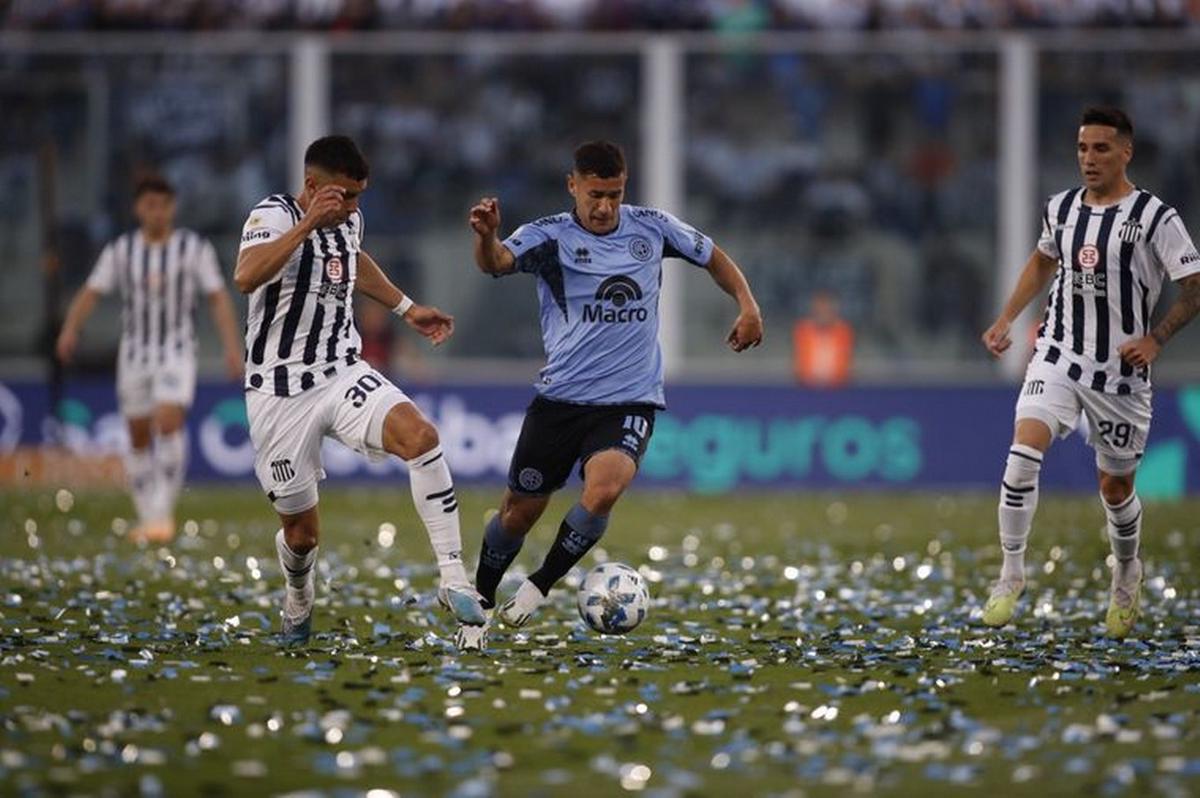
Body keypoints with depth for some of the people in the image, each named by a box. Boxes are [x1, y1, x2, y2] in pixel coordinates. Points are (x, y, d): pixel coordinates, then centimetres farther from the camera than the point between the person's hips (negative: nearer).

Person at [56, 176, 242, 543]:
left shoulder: (195, 248, -1)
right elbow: (90, 293, -5)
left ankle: (163, 511, -16)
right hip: (134, 352, 3)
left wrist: (232, 347, -11)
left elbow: (218, 298, -1)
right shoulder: (120, 251, 2)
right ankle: (147, 518, 18)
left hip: (177, 352, -3)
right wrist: (70, 330, -23)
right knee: (139, 437, 6)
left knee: (169, 422, -22)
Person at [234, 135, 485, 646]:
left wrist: (406, 309, 27)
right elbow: (245, 278, -36)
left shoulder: (348, 221, 6)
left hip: (343, 375, 4)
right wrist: (308, 222, -38)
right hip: (281, 393, -4)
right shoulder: (272, 216, -14)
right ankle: (298, 606, 41)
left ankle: (453, 579, -26)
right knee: (301, 532, 4)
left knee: (419, 436, -27)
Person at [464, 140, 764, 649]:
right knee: (520, 511, 6)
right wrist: (486, 237, -51)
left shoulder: (653, 228, 2)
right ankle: (480, 606, 31)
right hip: (559, 398, 0)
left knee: (603, 490, -27)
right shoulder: (549, 236, -8)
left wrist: (747, 305, 4)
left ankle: (538, 588, -8)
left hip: (630, 401, 0)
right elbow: (497, 261, -28)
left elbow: (712, 256, 19)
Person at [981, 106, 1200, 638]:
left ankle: (1126, 575, 39)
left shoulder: (1154, 217, -12)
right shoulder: (1061, 209, 3)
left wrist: (1155, 339, -20)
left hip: (1120, 370, -3)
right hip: (1059, 356, 3)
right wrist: (1006, 320, 16)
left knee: (1115, 487, 10)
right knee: (1023, 452, -19)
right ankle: (1011, 573, -8)